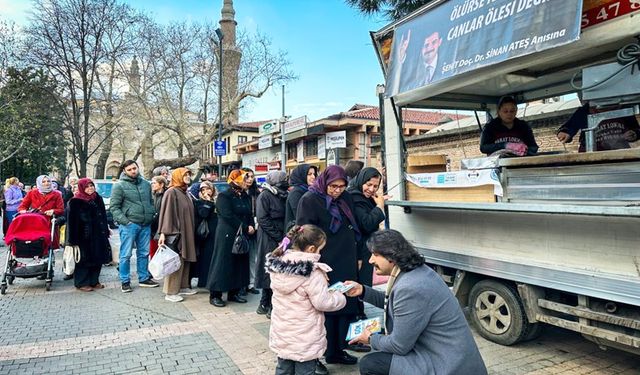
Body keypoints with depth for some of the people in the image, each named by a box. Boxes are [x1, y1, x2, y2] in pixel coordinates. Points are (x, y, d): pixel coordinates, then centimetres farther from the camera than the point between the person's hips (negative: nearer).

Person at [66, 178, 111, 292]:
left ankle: (94, 281, 21)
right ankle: (82, 283, 13)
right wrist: (73, 239, -15)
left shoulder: (97, 199, 11)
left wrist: (106, 230, 16)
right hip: (84, 237, -6)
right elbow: (72, 221, -11)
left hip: (98, 235, 6)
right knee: (84, 260, 1)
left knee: (98, 259, 9)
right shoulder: (75, 202, -7)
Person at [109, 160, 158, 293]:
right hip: (129, 225, -5)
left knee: (144, 253, 13)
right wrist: (124, 221, -16)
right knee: (126, 254, 2)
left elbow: (151, 202, 20)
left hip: (145, 225, 5)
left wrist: (151, 216, 7)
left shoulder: (146, 184, 12)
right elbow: (114, 207, -7)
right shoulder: (119, 186, -4)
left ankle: (144, 278, 24)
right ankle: (125, 282, 12)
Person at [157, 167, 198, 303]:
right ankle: (170, 292, 2)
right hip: (175, 233, -9)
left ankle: (183, 286, 22)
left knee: (185, 261, 12)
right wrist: (163, 233, -22)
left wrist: (191, 232, 15)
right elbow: (166, 213, -16)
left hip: (186, 233, 9)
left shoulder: (184, 193, 15)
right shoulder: (171, 192, -10)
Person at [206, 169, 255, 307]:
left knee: (240, 263, 9)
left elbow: (249, 214, 11)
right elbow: (228, 217, -19)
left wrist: (251, 226, -9)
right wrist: (245, 228, -17)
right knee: (223, 262, -2)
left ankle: (233, 293, 20)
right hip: (227, 236, -7)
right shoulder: (224, 196, -10)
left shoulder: (245, 197, 12)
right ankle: (215, 295, 8)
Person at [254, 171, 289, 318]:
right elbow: (263, 219, -14)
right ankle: (271, 307, 8)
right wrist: (279, 237, -15)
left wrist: (284, 236, 2)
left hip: (281, 239, 7)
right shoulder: (264, 196, -8)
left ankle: (265, 304, 19)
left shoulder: (282, 196, 14)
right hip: (269, 240, -7)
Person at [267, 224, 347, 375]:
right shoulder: (312, 272, -24)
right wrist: (341, 297, -2)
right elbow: (322, 302, -21)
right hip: (305, 338, -6)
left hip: (281, 333, 6)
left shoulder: (277, 264, -3)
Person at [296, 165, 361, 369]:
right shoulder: (309, 200, -11)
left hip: (345, 264, 7)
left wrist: (356, 257, 16)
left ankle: (336, 350, 29)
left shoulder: (346, 199, 10)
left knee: (345, 306, 13)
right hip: (322, 266, -7)